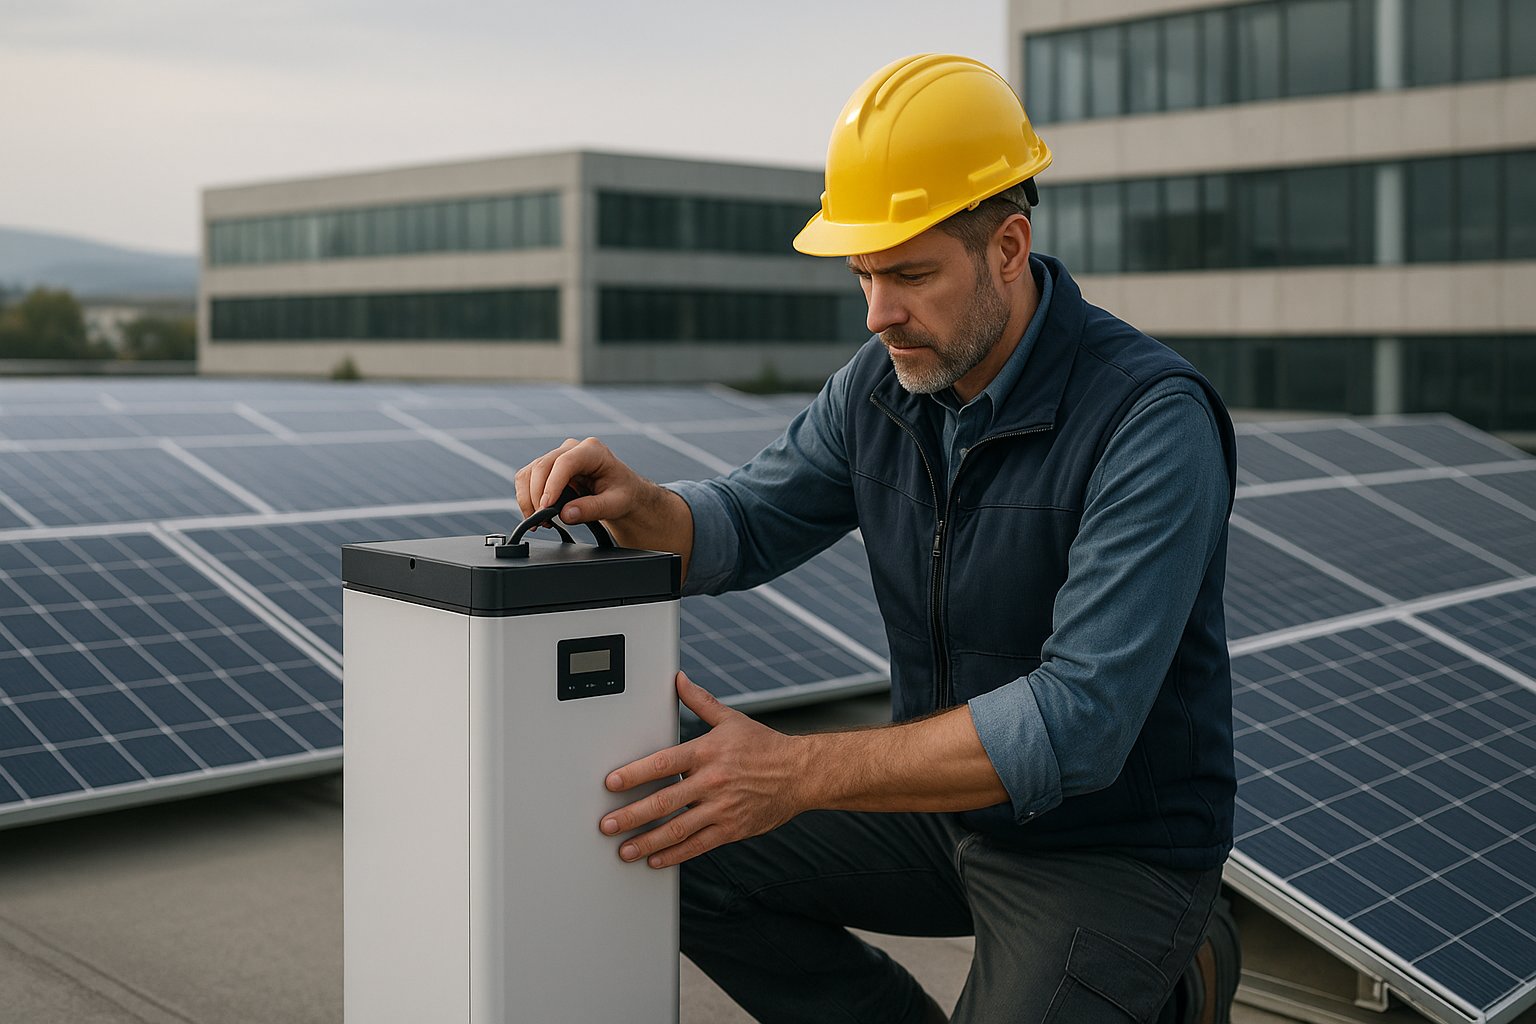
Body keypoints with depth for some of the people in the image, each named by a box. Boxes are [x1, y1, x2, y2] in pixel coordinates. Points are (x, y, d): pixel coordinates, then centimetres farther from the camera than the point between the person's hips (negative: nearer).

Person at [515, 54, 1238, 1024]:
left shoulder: (1153, 420, -27)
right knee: (685, 858, -4)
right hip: (947, 797, 7)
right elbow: (739, 528, 4)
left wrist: (799, 772, -36)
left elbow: (1079, 721, -33)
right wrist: (632, 502, -21)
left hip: (1118, 847, -6)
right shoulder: (885, 381, -4)